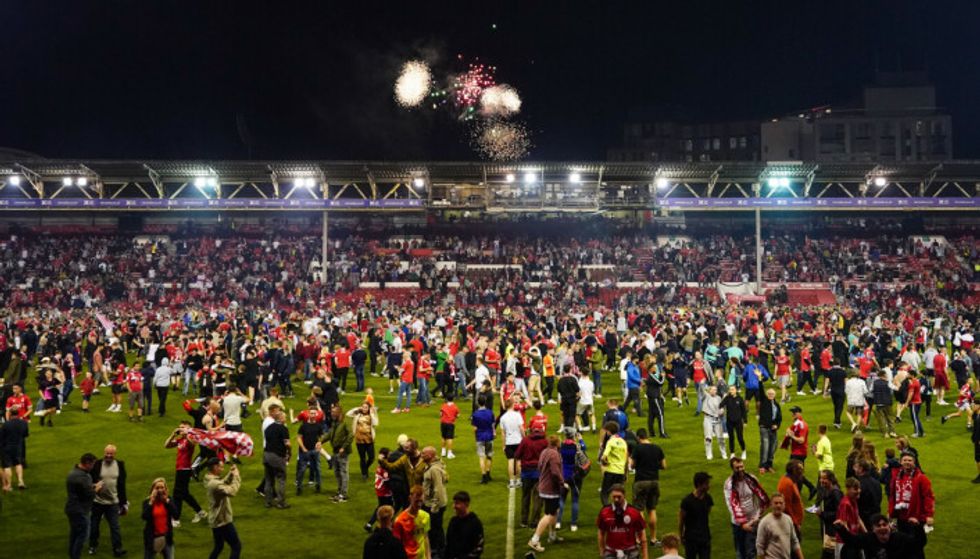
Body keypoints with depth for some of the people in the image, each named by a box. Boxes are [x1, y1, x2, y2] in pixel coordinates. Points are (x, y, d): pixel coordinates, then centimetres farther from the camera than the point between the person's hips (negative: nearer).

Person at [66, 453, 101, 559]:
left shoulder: (74, 472, 8)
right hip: (80, 511, -10)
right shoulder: (82, 477, -25)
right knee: (82, 535, -2)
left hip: (72, 509, 10)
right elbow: (90, 495, -22)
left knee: (74, 534, 19)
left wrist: (94, 485, 7)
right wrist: (97, 488, -4)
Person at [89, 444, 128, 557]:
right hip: (97, 501, 0)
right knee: (94, 525, 15)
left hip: (113, 502, 0)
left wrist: (123, 502, 6)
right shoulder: (97, 464, -9)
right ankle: (92, 546, 33)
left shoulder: (120, 465, -1)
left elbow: (122, 485, 5)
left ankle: (117, 549, 0)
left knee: (115, 526, -2)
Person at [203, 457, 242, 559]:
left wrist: (230, 474, 2)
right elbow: (232, 491, -38)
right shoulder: (214, 484, -28)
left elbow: (223, 484, 18)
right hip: (222, 521, -10)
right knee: (237, 546, -1)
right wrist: (236, 476, -26)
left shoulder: (212, 479, 3)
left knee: (218, 547, 23)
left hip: (216, 520, 10)